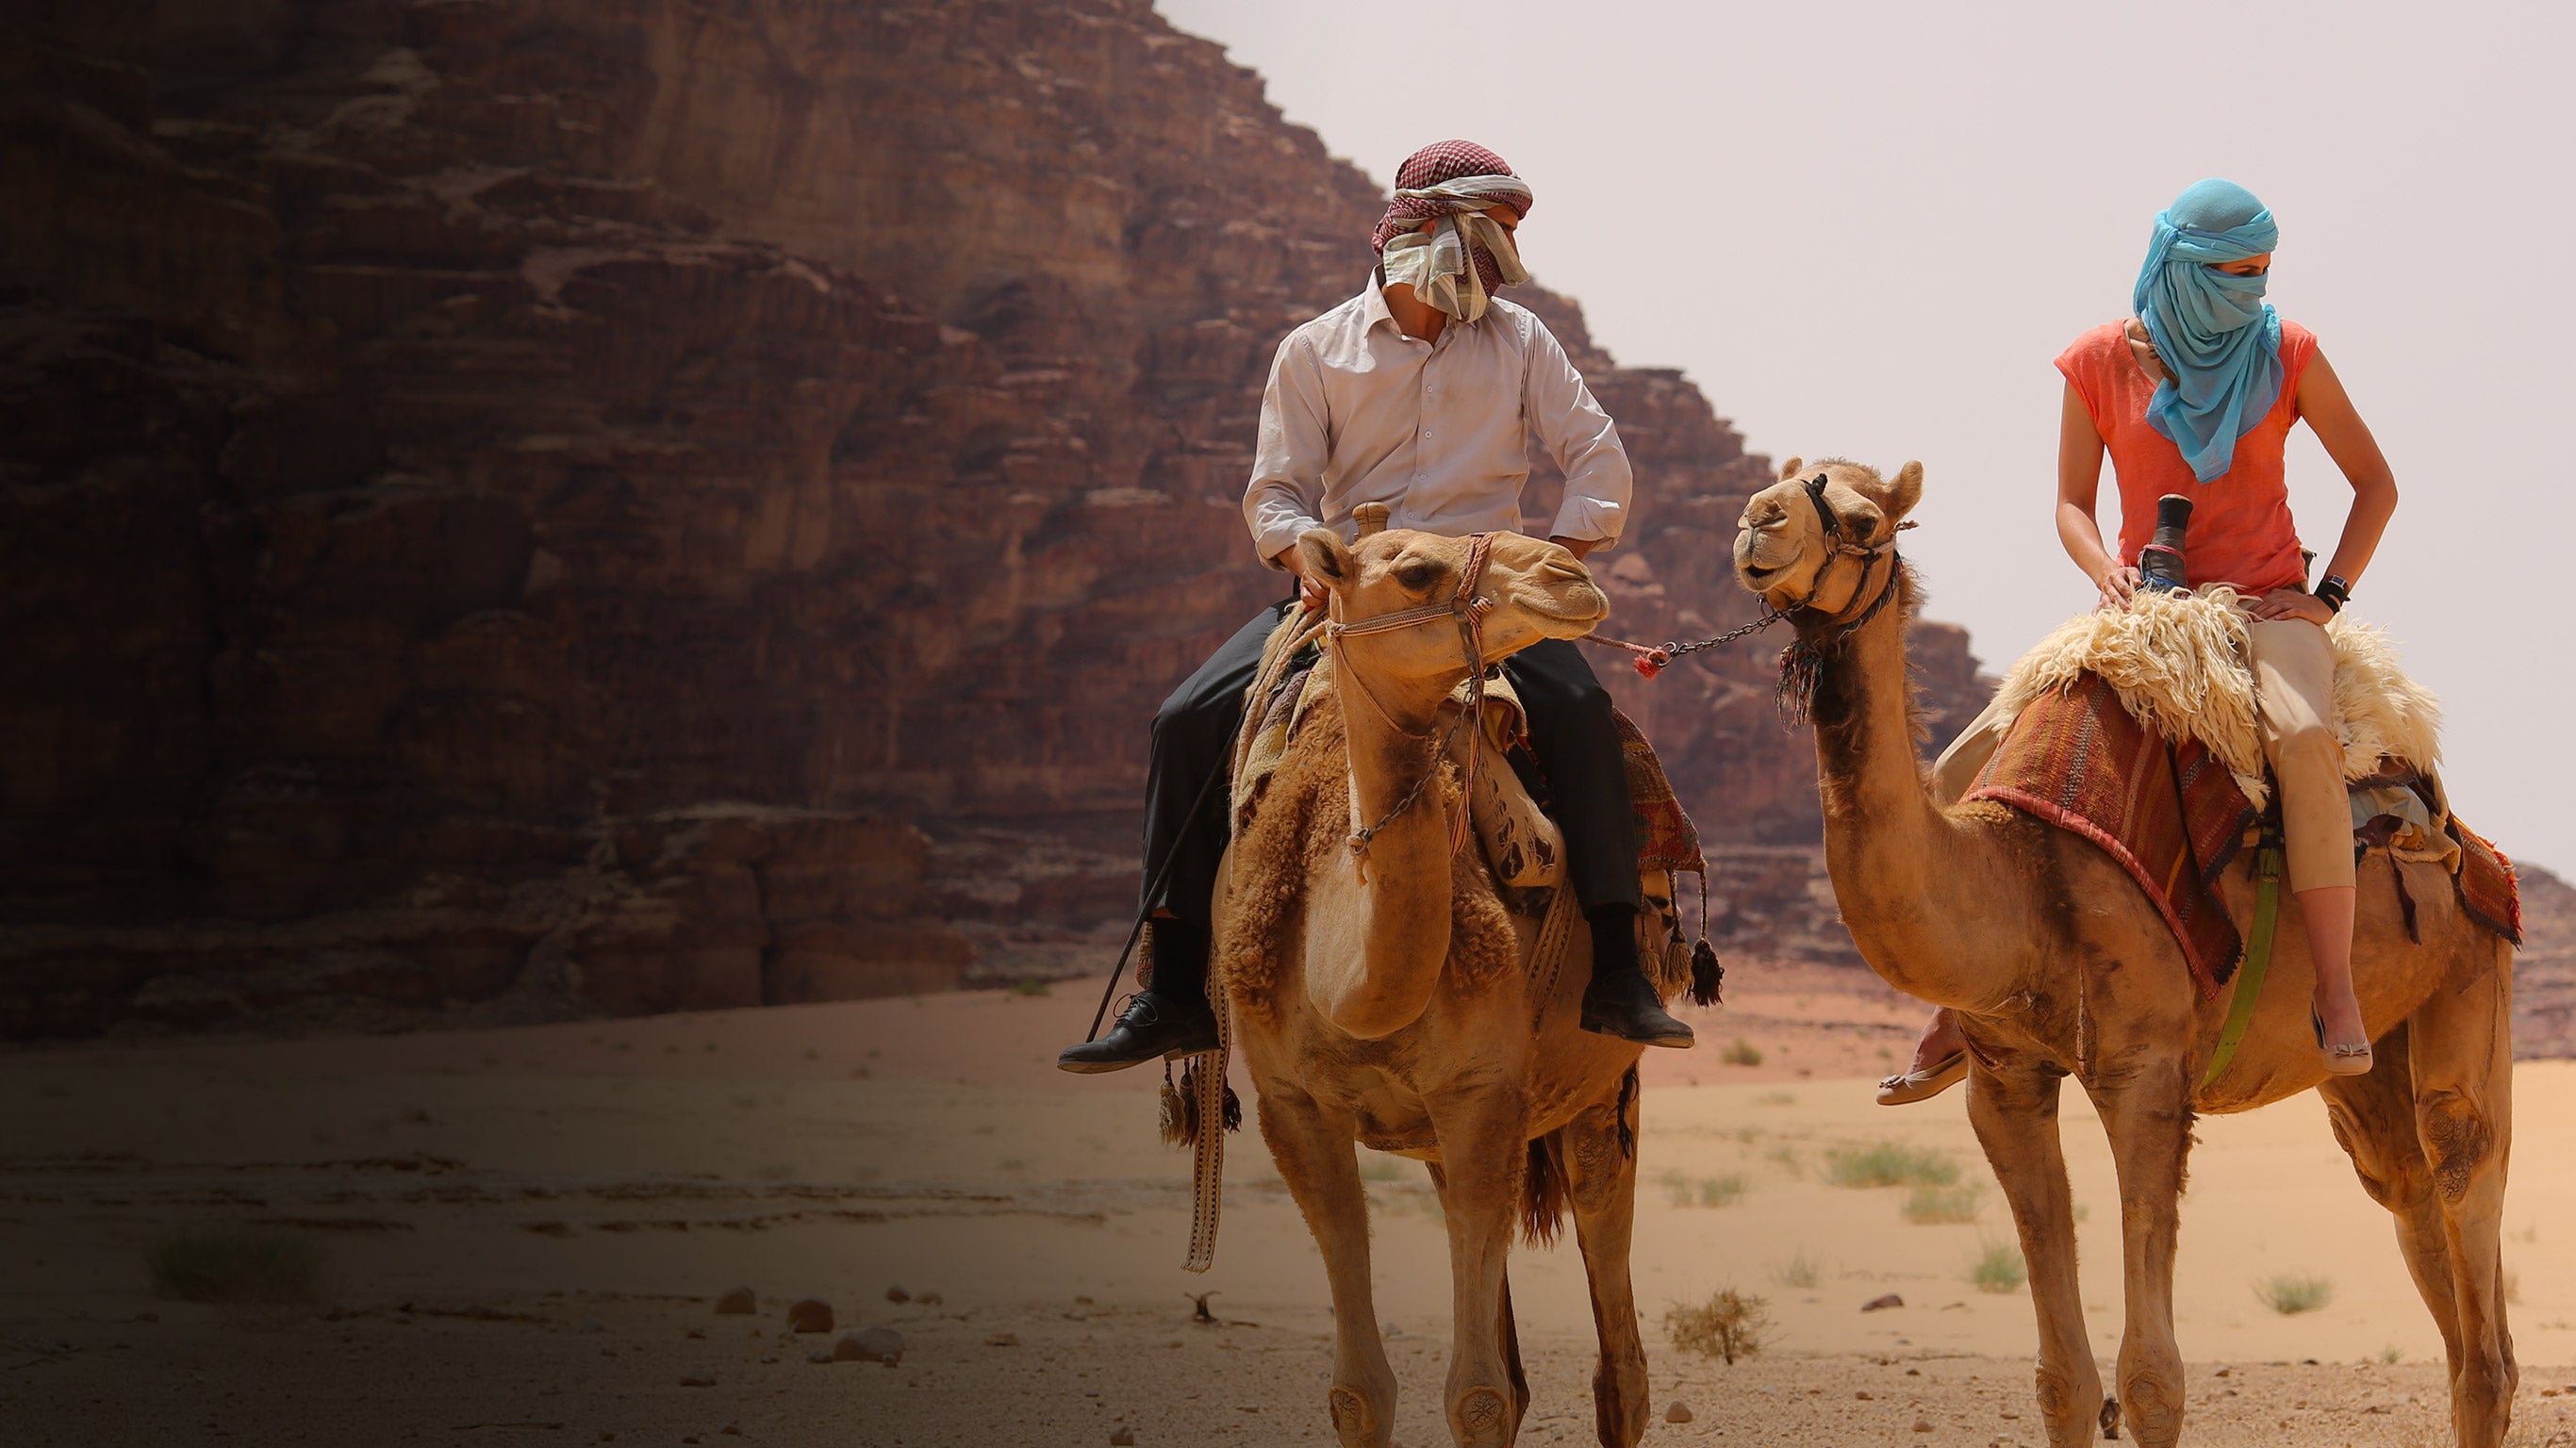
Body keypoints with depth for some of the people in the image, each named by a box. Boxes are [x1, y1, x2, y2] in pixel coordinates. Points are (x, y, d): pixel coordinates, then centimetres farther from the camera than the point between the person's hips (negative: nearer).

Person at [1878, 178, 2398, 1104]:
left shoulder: (2286, 353, -2)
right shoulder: (2100, 362, 0)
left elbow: (2375, 483, 7)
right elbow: (2072, 505, 5)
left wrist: (2328, 595, -5)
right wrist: (2104, 569, -16)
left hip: (2265, 603, -2)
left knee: (2303, 735, -39)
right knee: (1967, 772, -9)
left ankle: (2338, 996, -35)